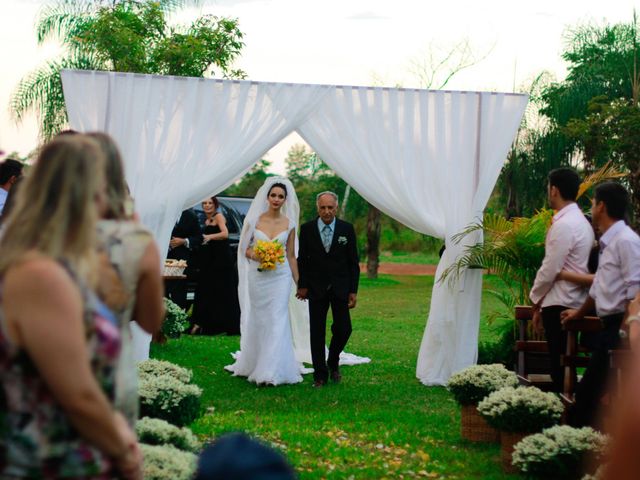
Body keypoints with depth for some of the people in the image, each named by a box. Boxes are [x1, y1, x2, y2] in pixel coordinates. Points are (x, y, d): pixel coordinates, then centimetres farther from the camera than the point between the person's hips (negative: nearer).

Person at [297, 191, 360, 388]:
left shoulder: (347, 229, 0)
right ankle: (320, 375, 9)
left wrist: (353, 291, -2)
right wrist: (302, 285, -3)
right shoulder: (307, 229, 0)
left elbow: (353, 262, 2)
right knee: (317, 333, 1)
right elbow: (302, 260, 4)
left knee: (343, 329, -3)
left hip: (340, 288, 0)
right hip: (316, 288, 0)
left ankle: (333, 362, 24)